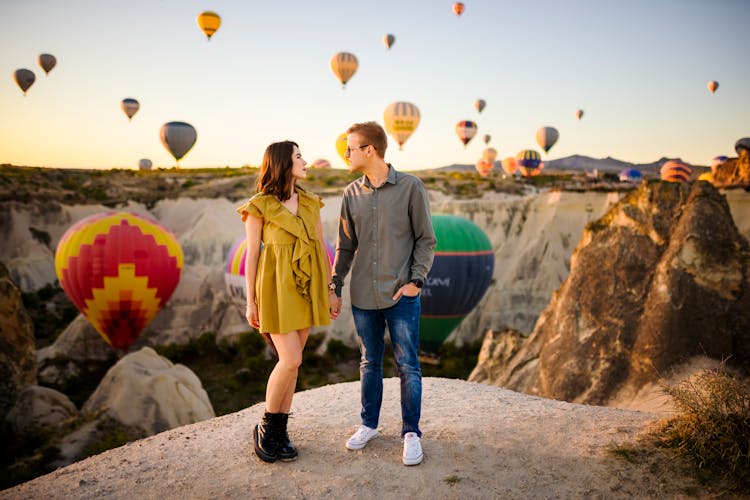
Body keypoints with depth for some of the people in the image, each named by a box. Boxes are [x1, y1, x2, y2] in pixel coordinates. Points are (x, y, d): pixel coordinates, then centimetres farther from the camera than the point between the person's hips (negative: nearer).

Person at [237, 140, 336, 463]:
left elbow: (322, 248, 11)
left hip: (306, 289, 5)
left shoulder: (310, 204, 9)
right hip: (276, 288, -5)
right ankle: (265, 429, 11)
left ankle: (280, 432, 20)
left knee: (291, 361, 7)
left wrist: (330, 290, 9)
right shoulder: (259, 207, -5)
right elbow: (252, 255, -4)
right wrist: (251, 301, -4)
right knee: (291, 361, -11)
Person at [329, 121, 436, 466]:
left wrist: (416, 280, -11)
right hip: (363, 296, 4)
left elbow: (426, 240, -2)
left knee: (408, 365, 3)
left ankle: (411, 433, 18)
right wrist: (334, 288, 9)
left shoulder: (411, 187, -5)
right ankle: (368, 425, 30)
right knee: (369, 363, 14)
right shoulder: (351, 194, 6)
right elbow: (345, 247, 11)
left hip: (401, 295, -3)